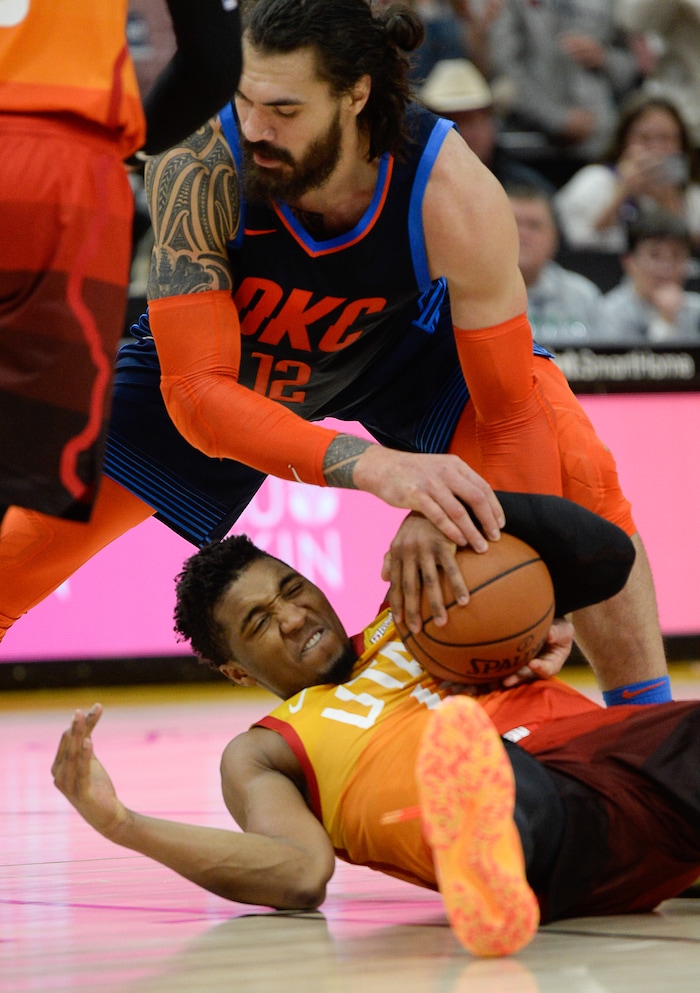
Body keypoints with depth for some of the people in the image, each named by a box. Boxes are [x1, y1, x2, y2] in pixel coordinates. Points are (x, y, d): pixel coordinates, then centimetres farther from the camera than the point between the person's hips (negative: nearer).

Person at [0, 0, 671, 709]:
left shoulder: (453, 196, -38)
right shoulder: (197, 168, -39)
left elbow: (509, 405, -29)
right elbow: (196, 389, -42)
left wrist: (434, 517, -49)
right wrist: (372, 467, -57)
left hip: (404, 340, 0)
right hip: (230, 362, 0)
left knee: (575, 474, -22)